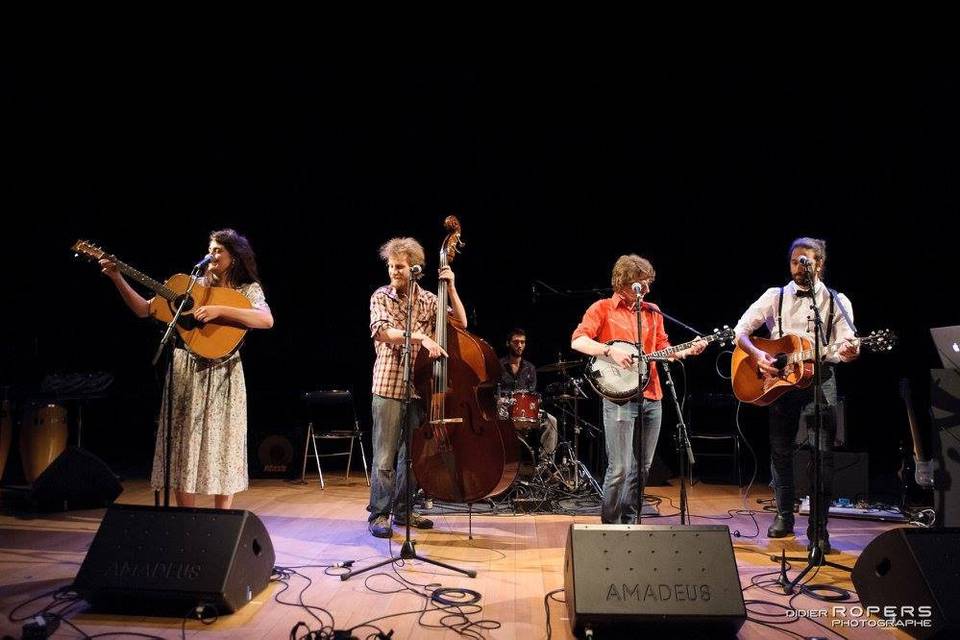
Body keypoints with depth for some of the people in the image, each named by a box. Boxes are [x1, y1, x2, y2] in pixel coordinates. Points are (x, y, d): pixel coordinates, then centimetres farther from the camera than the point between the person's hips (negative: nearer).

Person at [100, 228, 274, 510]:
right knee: (184, 447, 6)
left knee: (221, 447, 3)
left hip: (222, 376, -3)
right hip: (186, 372, 3)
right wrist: (117, 278, -1)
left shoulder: (248, 290, -1)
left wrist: (220, 310, -27)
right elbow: (144, 309, 8)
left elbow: (267, 320, -22)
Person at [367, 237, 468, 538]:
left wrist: (451, 288, -7)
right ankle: (379, 514, 9)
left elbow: (461, 323, 3)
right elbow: (382, 331, -19)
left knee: (413, 452, 12)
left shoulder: (428, 299, 7)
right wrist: (421, 336, -31)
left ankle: (403, 510, 26)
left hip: (420, 386, 4)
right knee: (385, 455, -2)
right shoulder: (381, 297, -2)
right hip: (388, 386, -4)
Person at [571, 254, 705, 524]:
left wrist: (688, 351, 1)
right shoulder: (603, 308, -2)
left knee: (642, 468, 12)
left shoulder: (652, 312, 16)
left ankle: (629, 522, 25)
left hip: (651, 397, 6)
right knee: (620, 469, -8)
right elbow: (577, 341, -12)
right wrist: (611, 351, -23)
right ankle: (609, 525, 8)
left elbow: (663, 349, 18)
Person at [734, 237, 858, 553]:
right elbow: (740, 330, 3)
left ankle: (818, 527, 3)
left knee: (822, 452, -7)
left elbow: (844, 347, -4)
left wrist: (849, 352, -28)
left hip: (820, 379, -1)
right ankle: (784, 516, 25)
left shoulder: (837, 301, 5)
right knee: (780, 449, 9)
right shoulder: (775, 296, 7)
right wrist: (757, 355, -14)